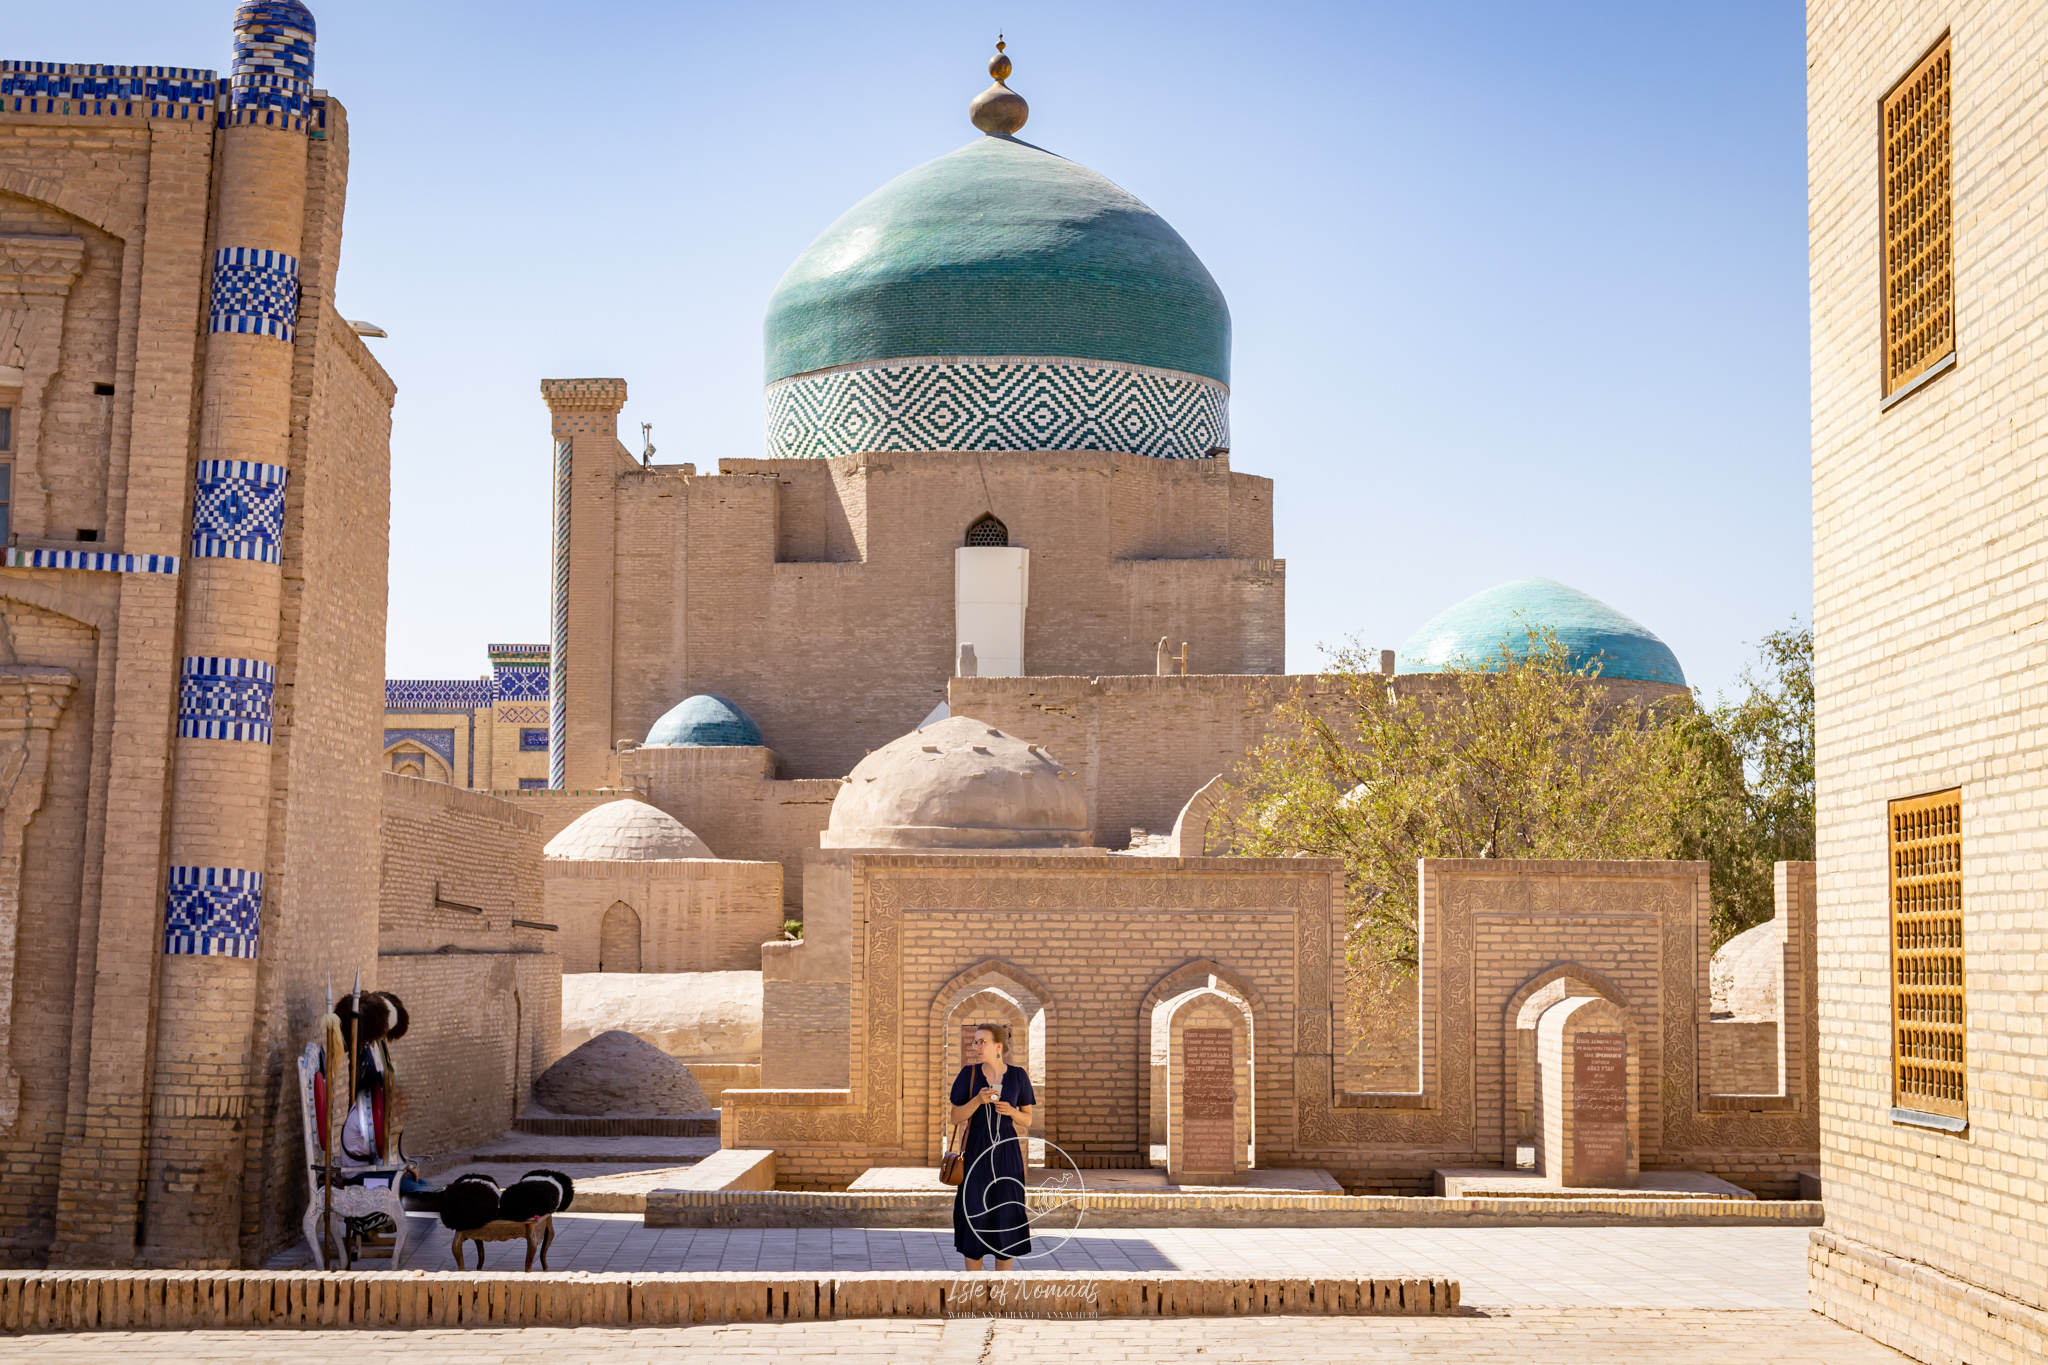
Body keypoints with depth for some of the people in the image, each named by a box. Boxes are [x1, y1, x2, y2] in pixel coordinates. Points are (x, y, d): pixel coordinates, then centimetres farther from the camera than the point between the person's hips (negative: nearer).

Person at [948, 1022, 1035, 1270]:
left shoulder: (1017, 1075, 2)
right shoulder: (969, 1074, 1)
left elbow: (1027, 1120, 7)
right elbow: (954, 1117, 0)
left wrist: (1011, 1111, -13)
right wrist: (977, 1100, -16)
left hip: (1006, 1153, 1)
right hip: (975, 1151, 0)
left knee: (1007, 1215, 0)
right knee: (974, 1214, 0)